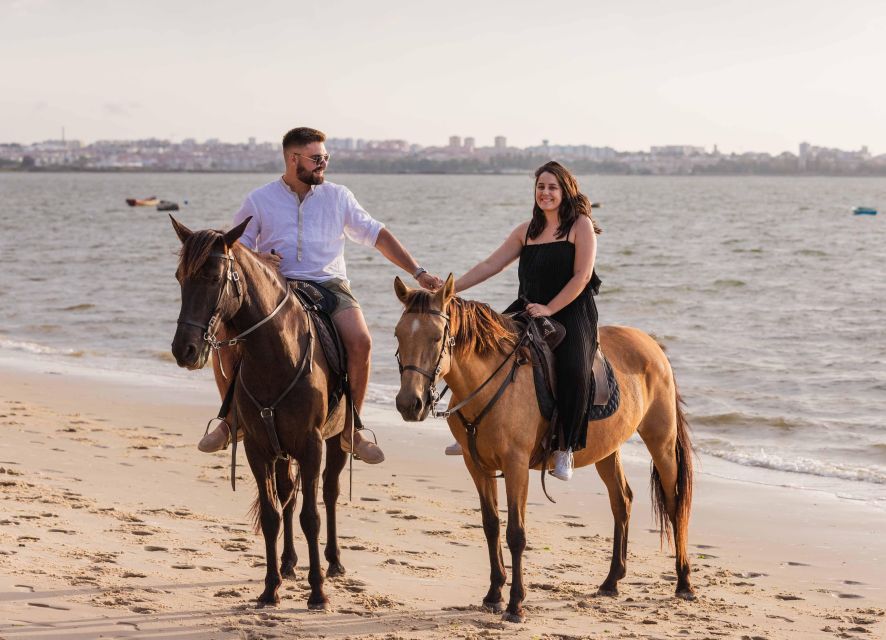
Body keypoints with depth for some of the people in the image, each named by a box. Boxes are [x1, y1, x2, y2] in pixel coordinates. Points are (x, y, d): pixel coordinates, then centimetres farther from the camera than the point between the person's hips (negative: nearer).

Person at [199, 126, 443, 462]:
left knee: (360, 340, -29)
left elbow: (379, 236, 13)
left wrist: (418, 272, 6)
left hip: (328, 285, 0)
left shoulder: (338, 197, 11)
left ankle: (351, 429, -11)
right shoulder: (259, 201, 7)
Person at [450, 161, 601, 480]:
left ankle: (565, 449, -21)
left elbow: (582, 275, -10)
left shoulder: (581, 225, -3)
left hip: (571, 311, -6)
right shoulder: (527, 231, 13)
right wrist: (452, 288, 2)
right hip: (528, 309, 6)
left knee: (574, 371, -30)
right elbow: (489, 265, 12)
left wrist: (549, 309, -18)